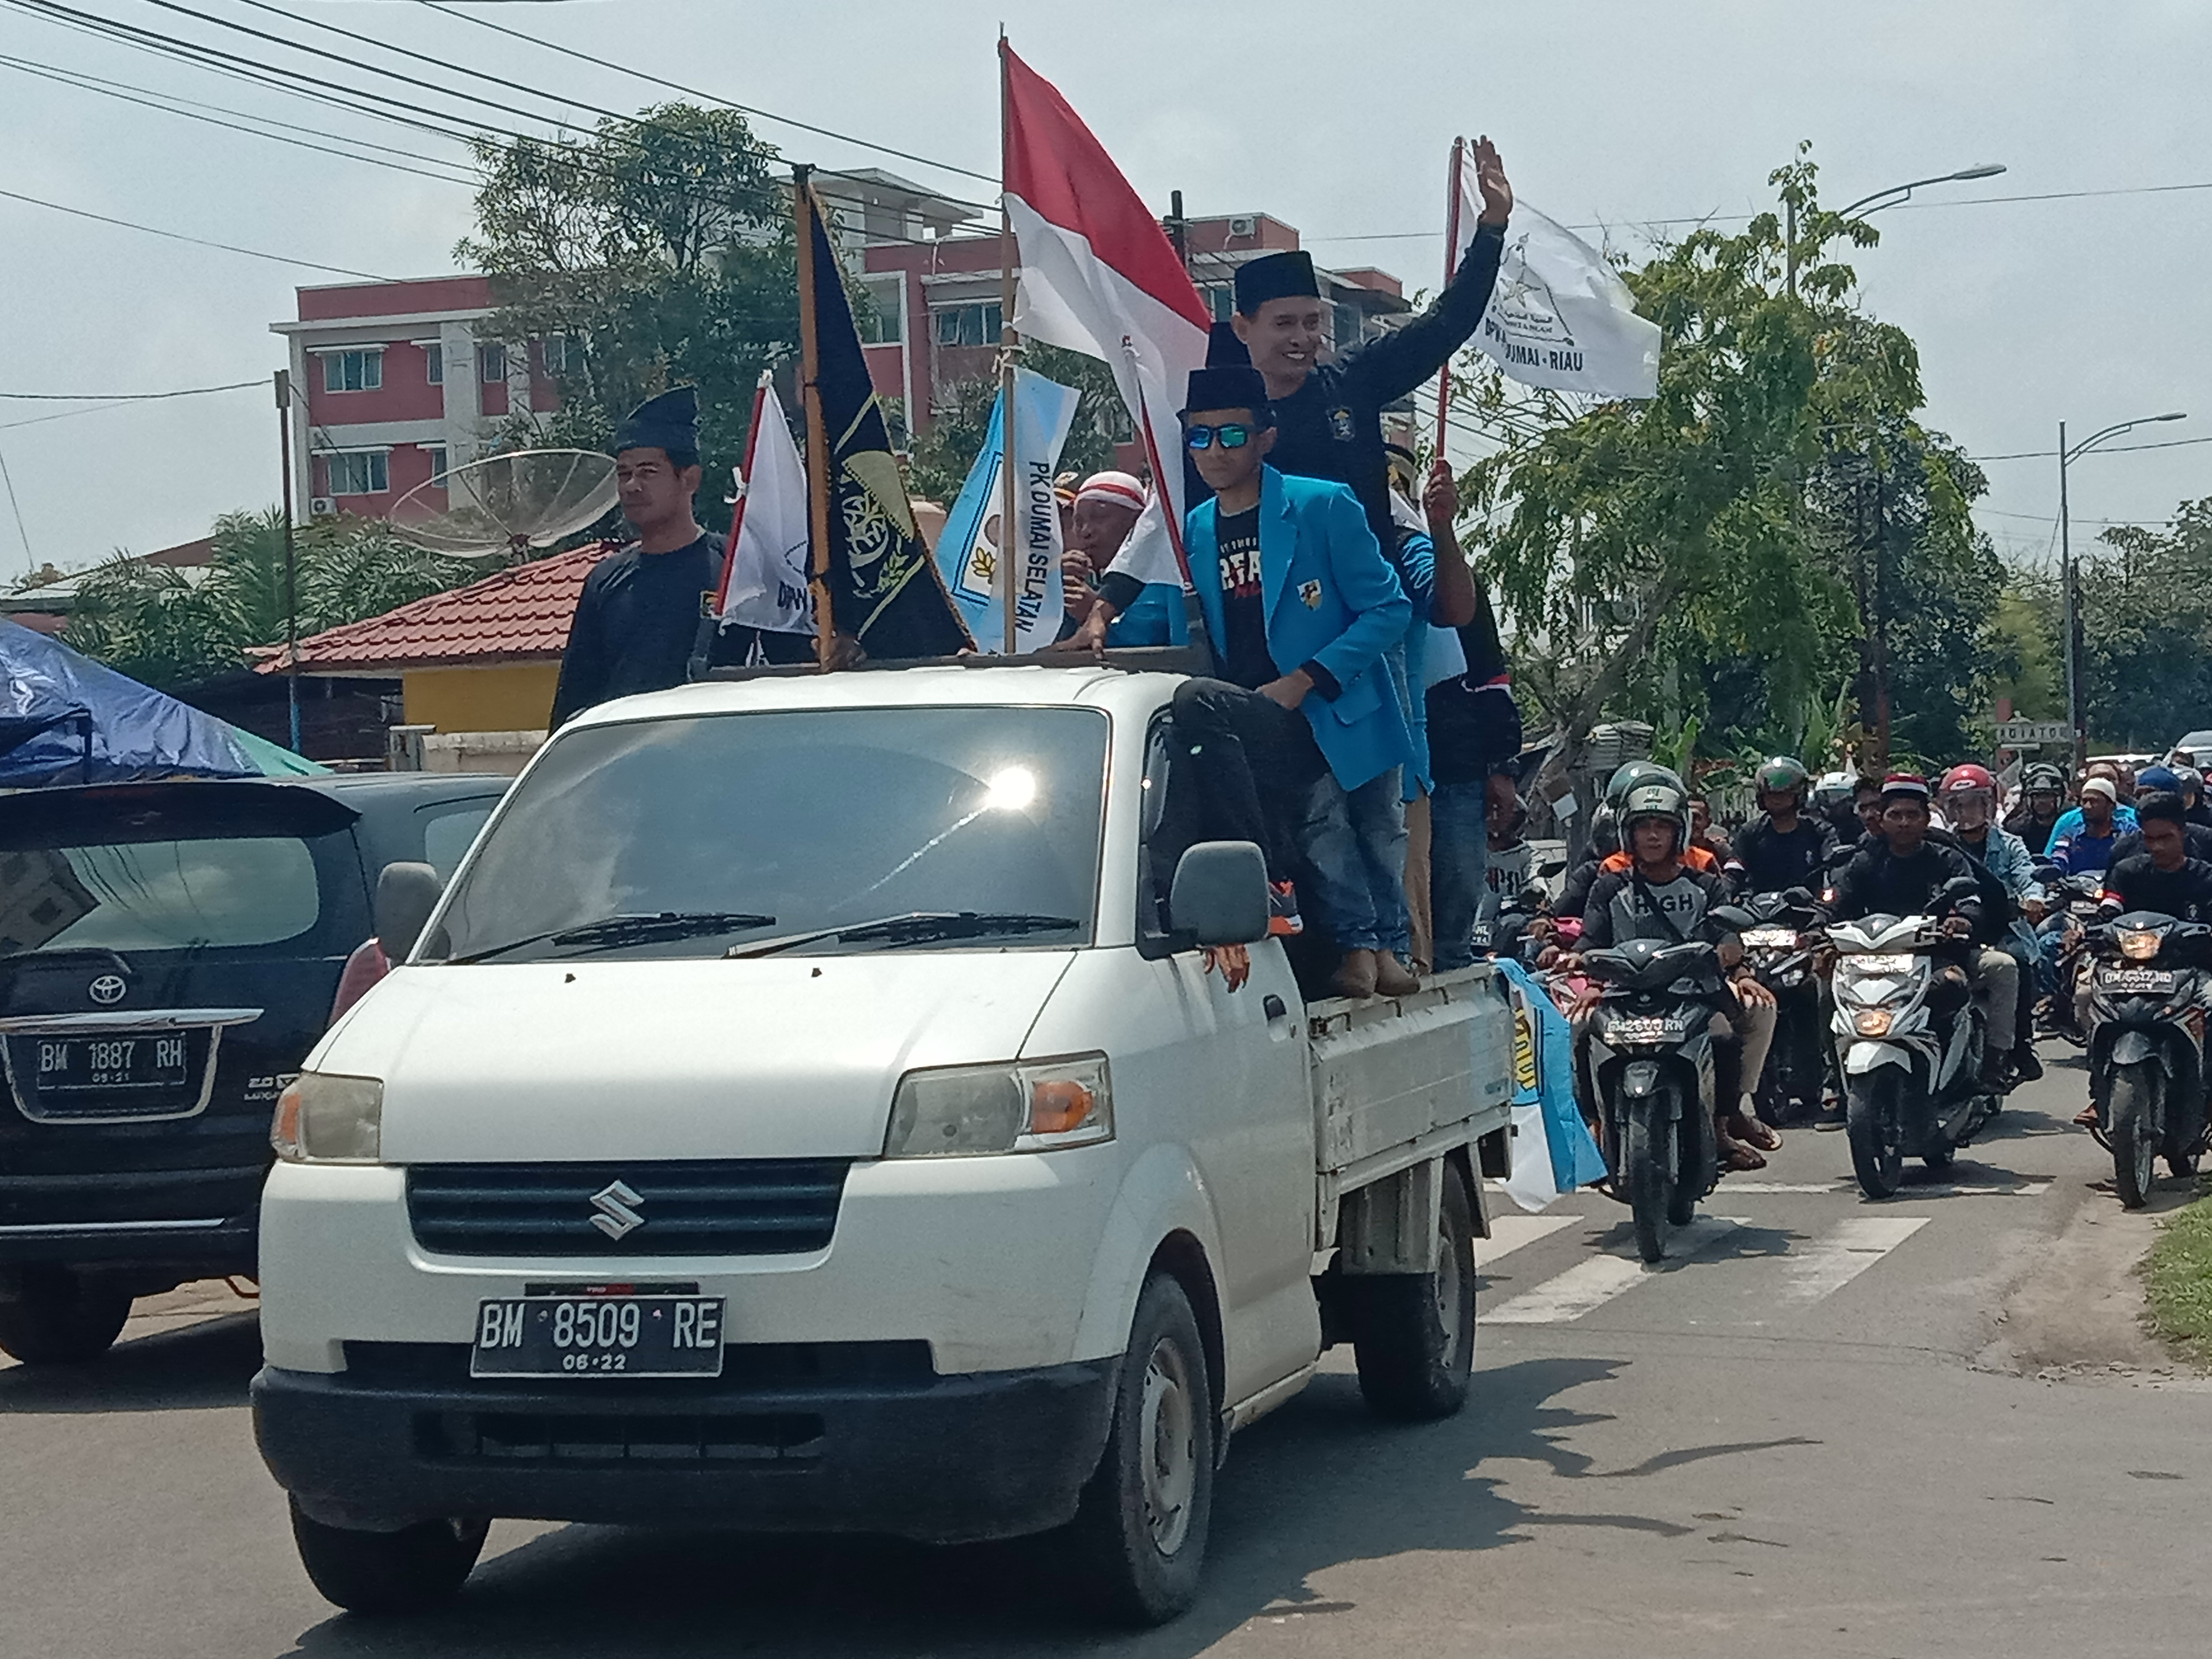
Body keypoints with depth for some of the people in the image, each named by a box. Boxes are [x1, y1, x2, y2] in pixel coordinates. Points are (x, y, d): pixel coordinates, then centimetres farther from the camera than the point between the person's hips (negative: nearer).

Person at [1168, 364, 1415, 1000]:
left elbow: (1388, 609, -7)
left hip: (1344, 721, -2)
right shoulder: (1192, 533, 9)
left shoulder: (1324, 507, -5)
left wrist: (1305, 681, -16)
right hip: (1269, 737, 2)